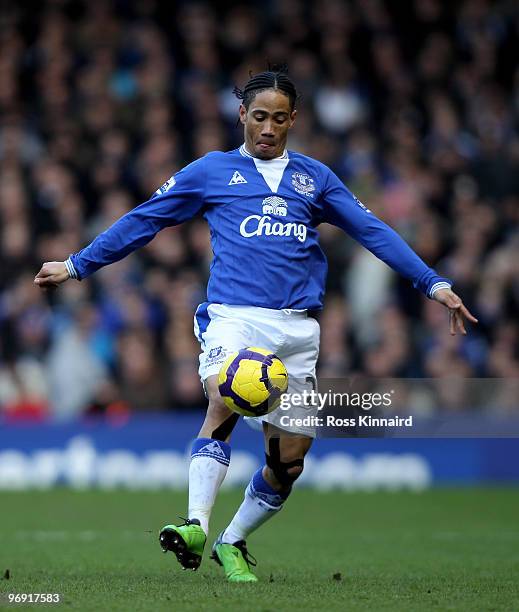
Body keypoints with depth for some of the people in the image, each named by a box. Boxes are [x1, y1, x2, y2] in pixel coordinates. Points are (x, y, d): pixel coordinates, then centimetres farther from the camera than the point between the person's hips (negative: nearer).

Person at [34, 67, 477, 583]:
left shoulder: (314, 177, 17)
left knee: (289, 459, 2)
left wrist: (433, 283, 11)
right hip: (233, 315, -3)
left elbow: (372, 230, 17)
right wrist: (77, 265, 17)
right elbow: (142, 220, 16)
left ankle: (232, 543, 24)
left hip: (296, 328, 3)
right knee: (225, 397, -33)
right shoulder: (211, 171, 12)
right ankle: (196, 526, -38)